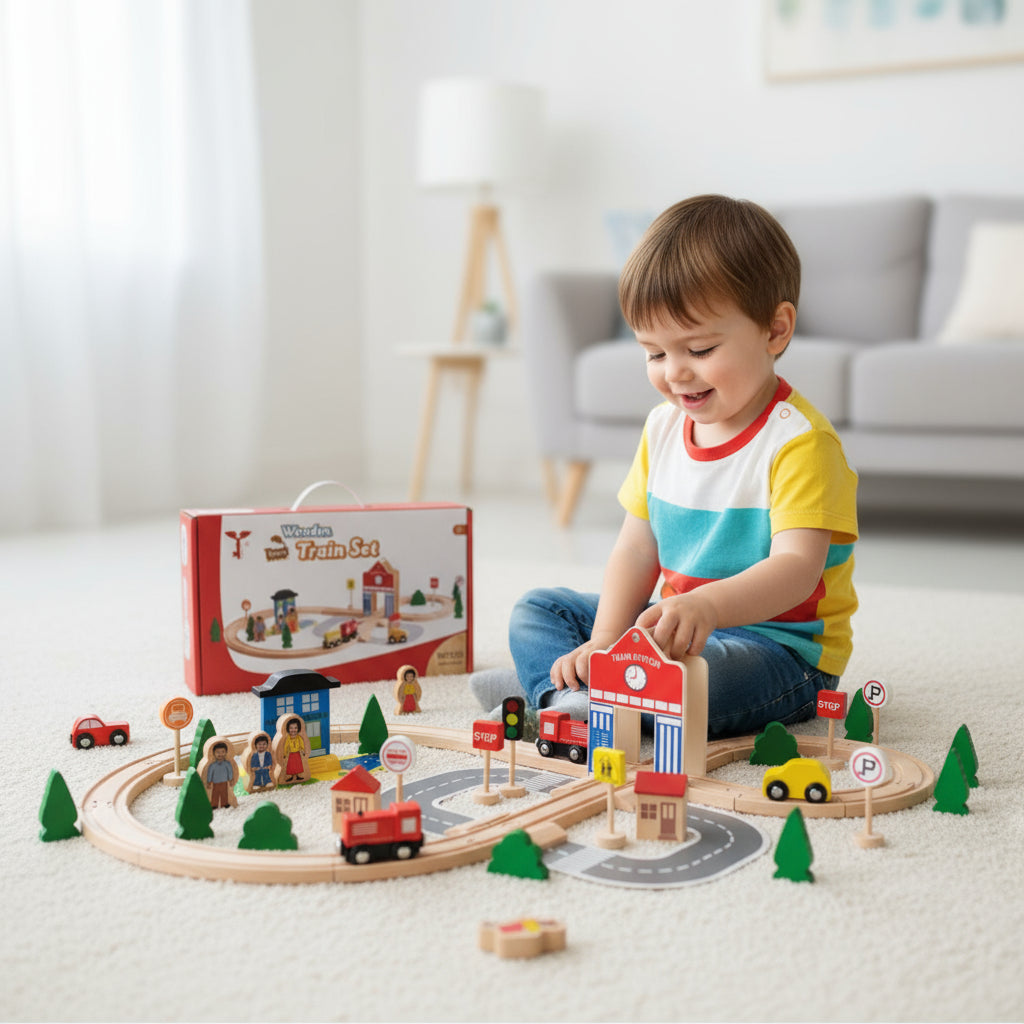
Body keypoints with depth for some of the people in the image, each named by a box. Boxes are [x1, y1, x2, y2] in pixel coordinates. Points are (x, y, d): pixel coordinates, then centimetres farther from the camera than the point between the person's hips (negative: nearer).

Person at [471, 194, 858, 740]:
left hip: (780, 645, -7)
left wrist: (707, 605, -49)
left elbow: (796, 568, -30)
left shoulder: (800, 442, -19)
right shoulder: (664, 426, 5)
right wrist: (604, 641, -10)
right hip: (682, 626, 8)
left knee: (693, 675, -40)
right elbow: (636, 549, 5)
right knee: (537, 610, 7)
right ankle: (569, 695, -20)